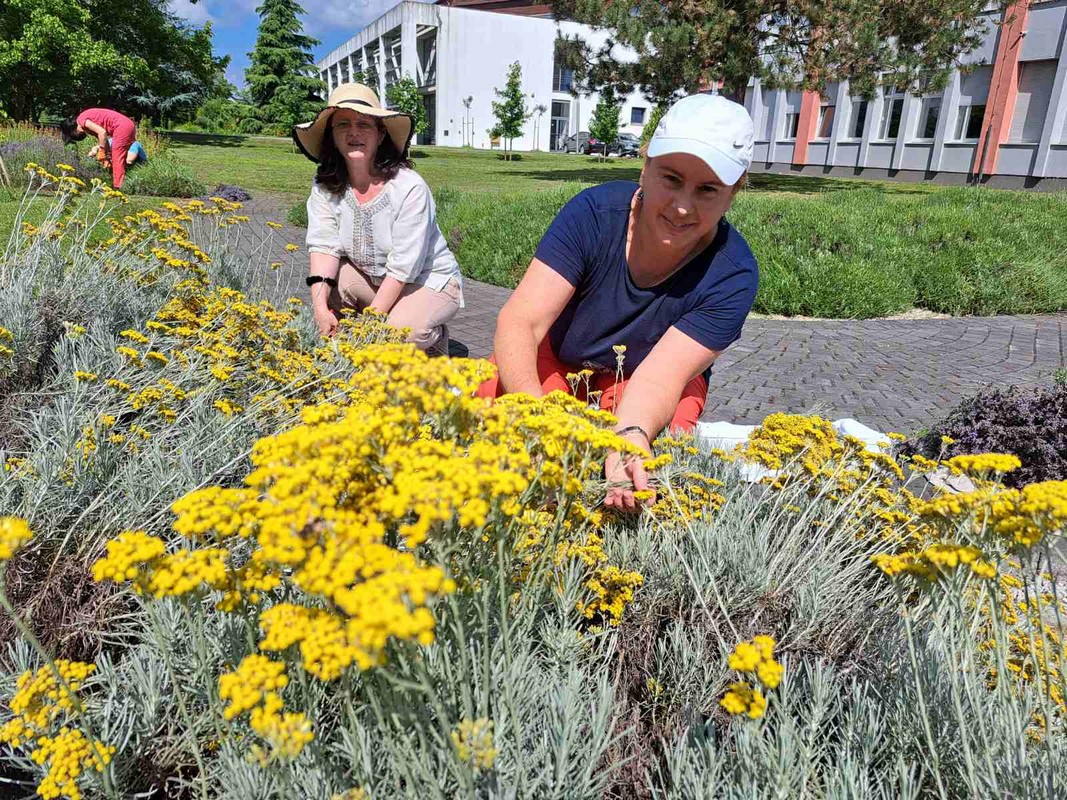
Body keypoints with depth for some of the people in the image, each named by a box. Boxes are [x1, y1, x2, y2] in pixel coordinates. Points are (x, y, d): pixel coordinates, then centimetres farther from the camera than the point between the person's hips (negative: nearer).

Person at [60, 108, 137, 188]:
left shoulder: (81, 119, -6)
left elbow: (102, 132, -17)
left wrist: (102, 151, -8)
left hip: (122, 126, -10)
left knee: (117, 159, -9)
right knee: (120, 159, 12)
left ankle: (118, 188, -11)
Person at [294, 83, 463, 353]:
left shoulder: (410, 187, -24)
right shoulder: (325, 187, -8)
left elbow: (403, 266, -25)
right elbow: (323, 244, -18)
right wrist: (320, 307, -33)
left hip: (428, 282, -5)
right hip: (371, 278, 5)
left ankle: (434, 336, 4)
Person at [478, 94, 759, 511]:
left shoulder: (733, 275, -23)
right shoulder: (594, 211, -23)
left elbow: (656, 377, -30)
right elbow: (520, 321, -29)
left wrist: (630, 440, -53)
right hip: (558, 359, 1)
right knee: (486, 396, -29)